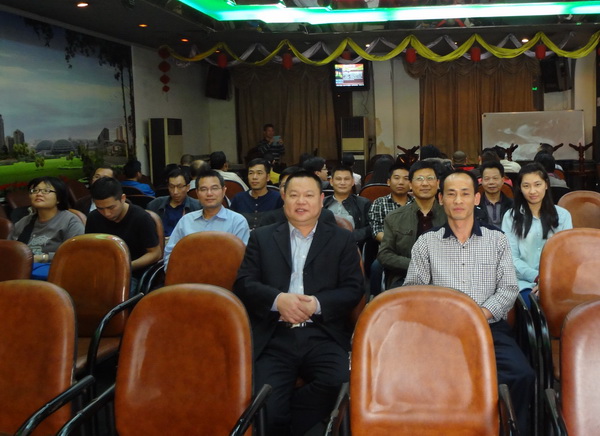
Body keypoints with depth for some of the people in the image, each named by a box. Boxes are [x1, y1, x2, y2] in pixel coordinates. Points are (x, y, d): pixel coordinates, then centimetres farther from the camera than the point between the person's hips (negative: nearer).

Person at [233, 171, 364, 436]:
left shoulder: (342, 239, 15)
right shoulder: (262, 238, 16)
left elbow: (354, 290, 6)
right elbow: (244, 284, 6)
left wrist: (317, 304, -13)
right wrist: (278, 299, -14)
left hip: (323, 336, 1)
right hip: (273, 338, -1)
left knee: (340, 384, -27)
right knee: (265, 408, -25)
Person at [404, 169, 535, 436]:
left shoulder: (497, 239, 13)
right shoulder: (426, 243, 11)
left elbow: (509, 289, 6)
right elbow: (412, 289, 6)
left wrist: (480, 314, -11)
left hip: (490, 326, 1)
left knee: (523, 376, -27)